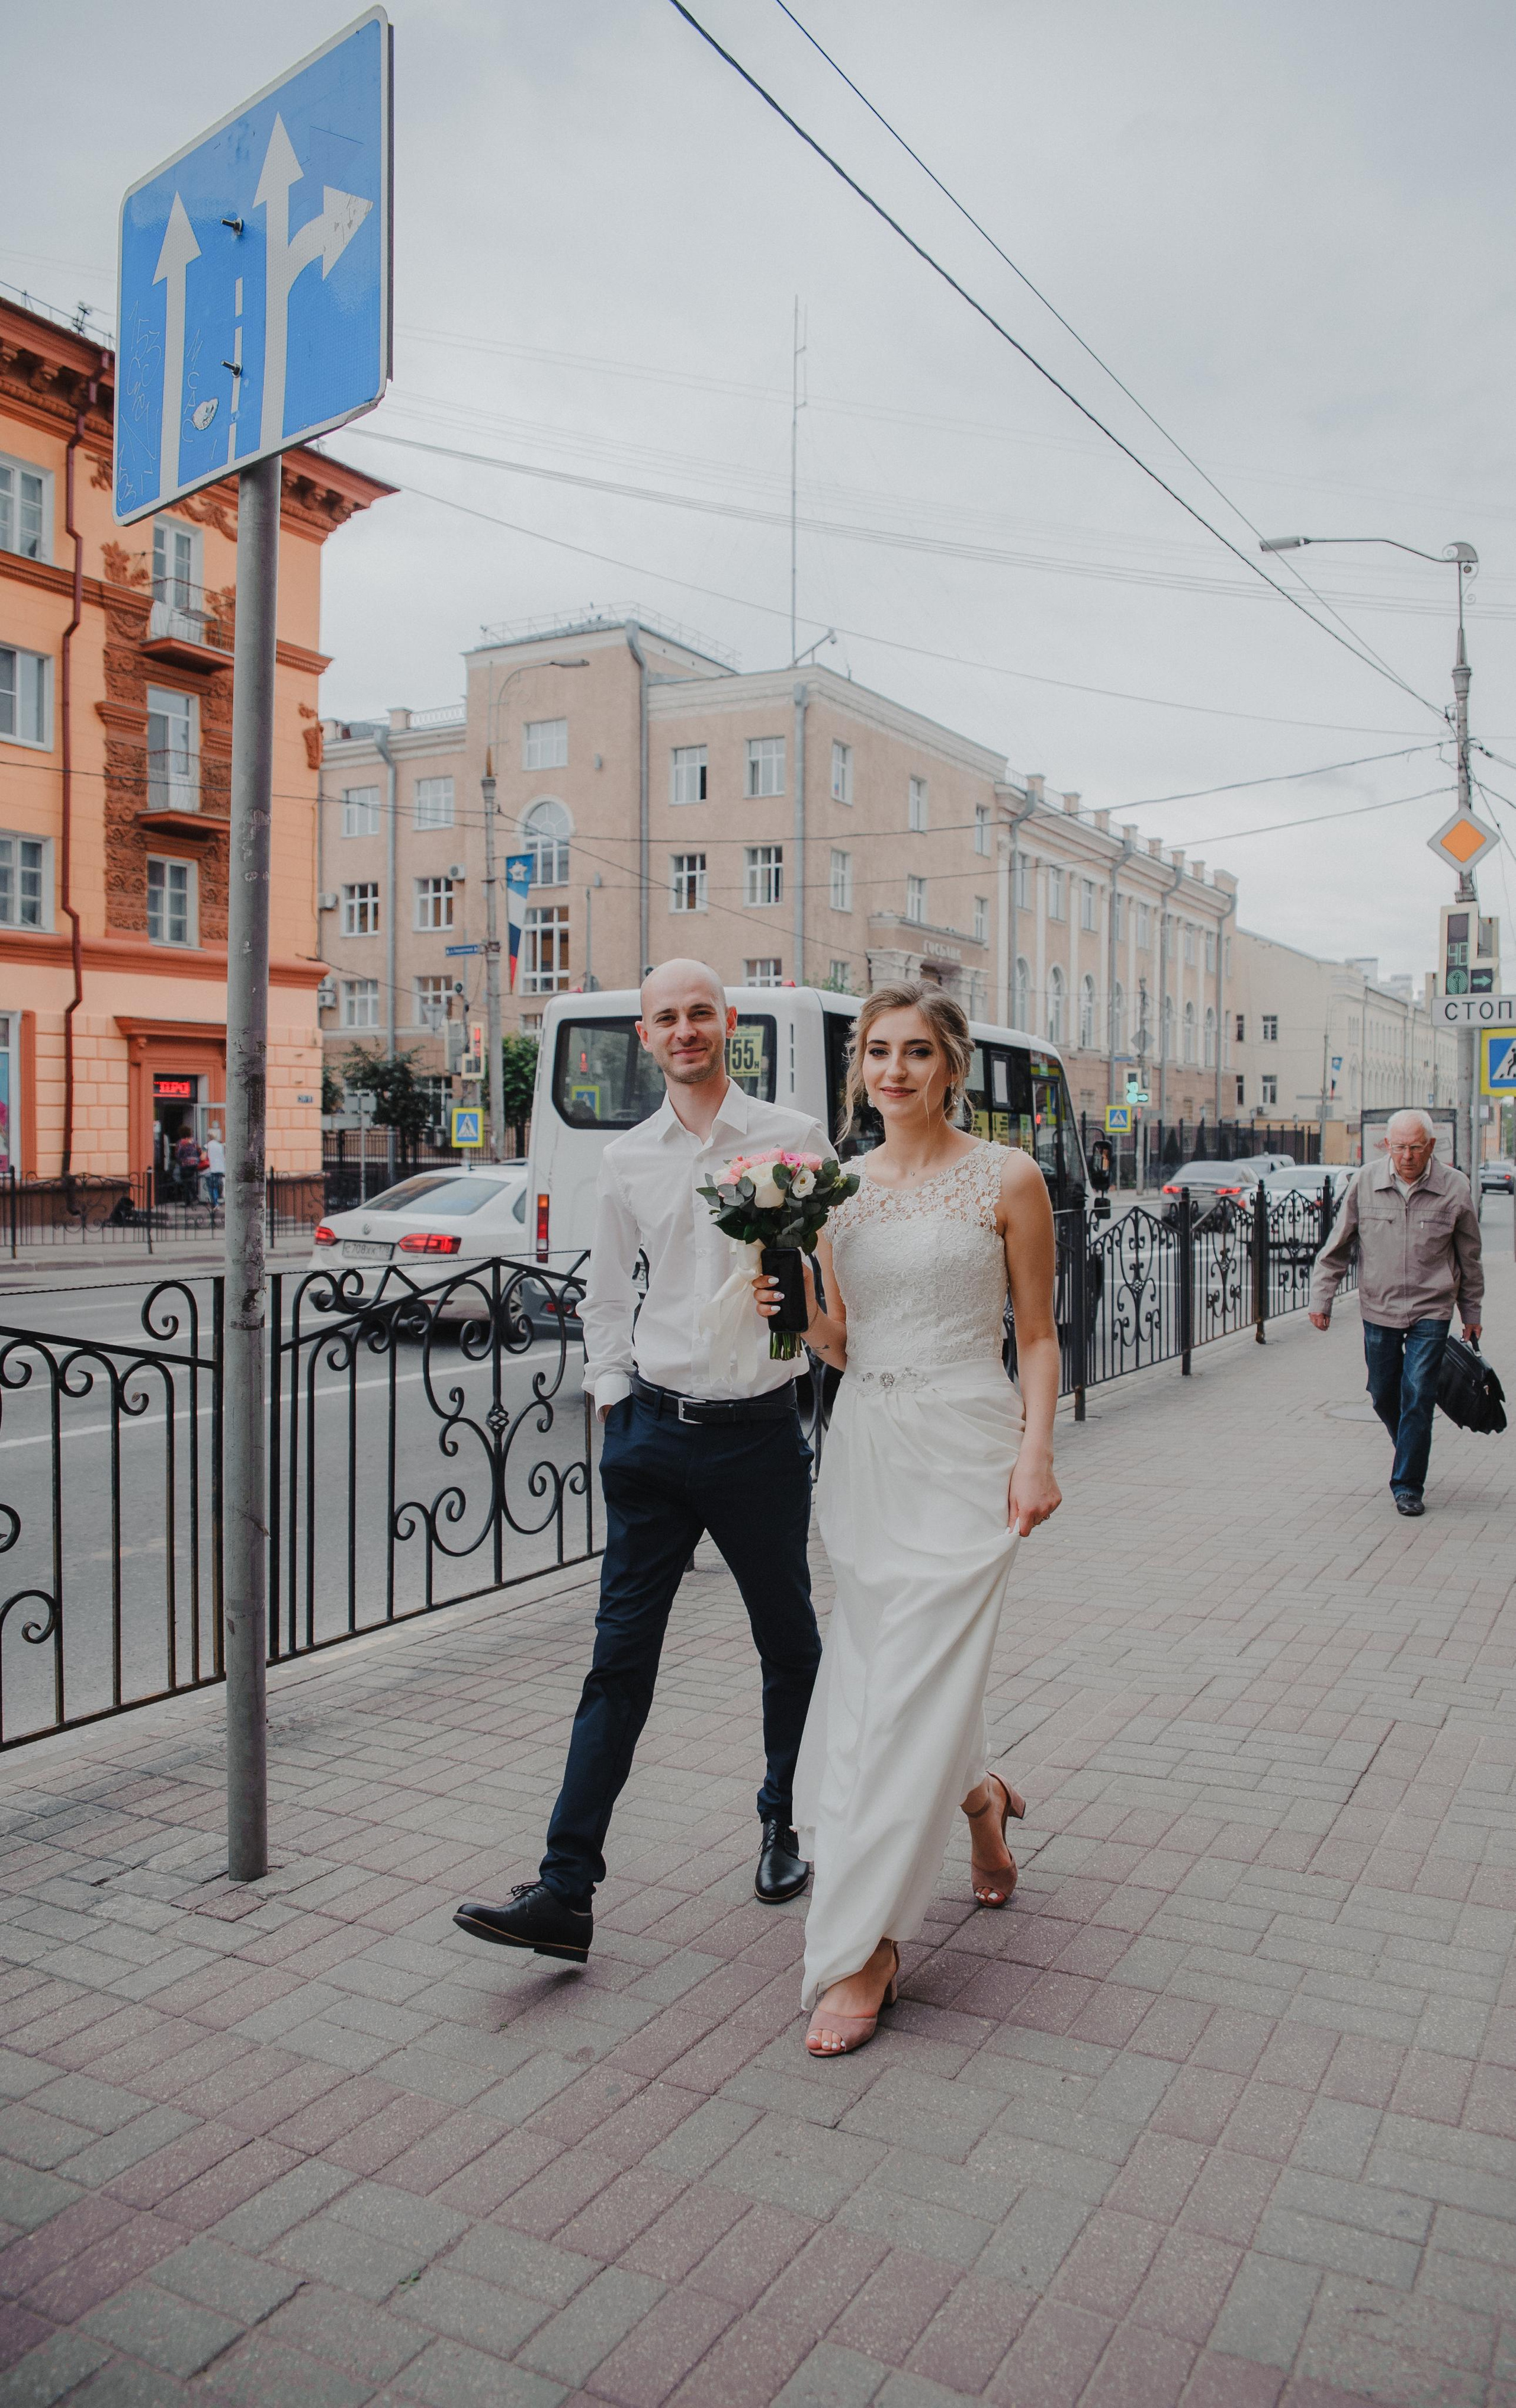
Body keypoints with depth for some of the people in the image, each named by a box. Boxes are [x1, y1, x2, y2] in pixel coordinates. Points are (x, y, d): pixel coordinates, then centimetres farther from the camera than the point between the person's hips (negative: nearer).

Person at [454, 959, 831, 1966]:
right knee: (621, 1656, 0)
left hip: (760, 1430, -1)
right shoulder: (628, 1160, 8)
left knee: (789, 1642, 13)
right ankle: (567, 1891, 3)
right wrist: (612, 1393, 9)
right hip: (654, 1431, 2)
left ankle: (785, 1825, 36)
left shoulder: (793, 1138, -1)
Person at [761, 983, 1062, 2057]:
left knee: (910, 1683, -7)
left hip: (962, 1446, -5)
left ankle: (864, 1950, 3)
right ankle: (979, 1794, 44)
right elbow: (841, 1344, 13)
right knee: (876, 1662, 12)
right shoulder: (840, 1187, 9)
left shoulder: (1007, 1180, -3)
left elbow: (1038, 1335, 0)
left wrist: (1036, 1454, -11)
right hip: (864, 1442, 5)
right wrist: (795, 1304, -7)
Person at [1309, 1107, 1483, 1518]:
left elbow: (1469, 1257, 6)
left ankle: (1408, 1486, 5)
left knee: (1418, 1396, -7)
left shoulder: (1454, 1187, -7)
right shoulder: (1365, 1182, -6)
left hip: (1431, 1311, -2)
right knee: (1383, 1395, 12)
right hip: (1378, 1308, 2)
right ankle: (1411, 1450, 42)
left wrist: (1472, 1314, 12)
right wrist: (1321, 1298, 2)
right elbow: (1336, 1246, 4)